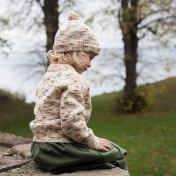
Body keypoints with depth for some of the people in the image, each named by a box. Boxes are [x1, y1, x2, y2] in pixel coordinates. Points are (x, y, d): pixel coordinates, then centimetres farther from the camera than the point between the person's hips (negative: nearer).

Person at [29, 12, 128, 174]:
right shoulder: (73, 80, -18)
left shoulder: (49, 75, 12)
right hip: (60, 151, -10)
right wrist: (93, 141, -11)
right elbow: (72, 122, -26)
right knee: (118, 155, 7)